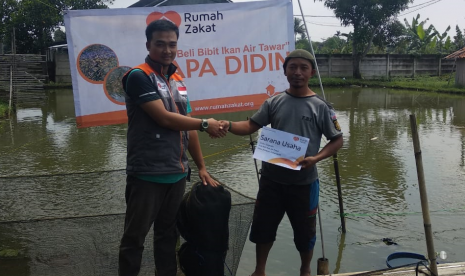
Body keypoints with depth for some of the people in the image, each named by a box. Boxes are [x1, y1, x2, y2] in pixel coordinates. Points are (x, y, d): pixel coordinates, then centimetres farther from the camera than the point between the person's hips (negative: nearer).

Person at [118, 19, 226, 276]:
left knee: (168, 234, 16)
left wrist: (201, 167, 14)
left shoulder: (178, 81, 13)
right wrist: (205, 124, -5)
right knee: (134, 237, 5)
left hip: (177, 173, 7)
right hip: (147, 174, -7)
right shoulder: (138, 77, -9)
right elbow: (165, 118, -17)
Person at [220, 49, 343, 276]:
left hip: (304, 182, -2)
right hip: (272, 179, 2)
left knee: (304, 230, 14)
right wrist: (229, 125, -23)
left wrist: (316, 158, -18)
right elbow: (251, 125, -3)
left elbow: (337, 140, -2)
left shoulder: (320, 107, -6)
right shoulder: (273, 103, 0)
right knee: (263, 225, 14)